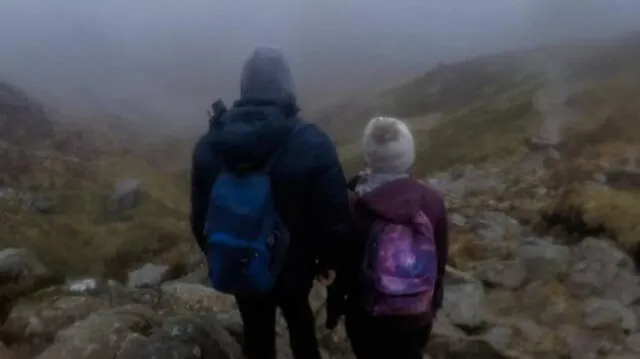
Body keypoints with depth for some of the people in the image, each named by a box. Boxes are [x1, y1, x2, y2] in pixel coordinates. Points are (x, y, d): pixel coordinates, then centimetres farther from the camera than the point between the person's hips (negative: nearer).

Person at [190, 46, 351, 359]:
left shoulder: (209, 144, -10)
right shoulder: (312, 143, -23)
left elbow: (200, 217, -1)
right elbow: (334, 216, -18)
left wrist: (217, 258, 15)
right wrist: (329, 259, 1)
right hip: (293, 268, -2)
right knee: (299, 319, 29)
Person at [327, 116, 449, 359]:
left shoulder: (354, 205, -20)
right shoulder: (432, 201, -13)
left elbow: (342, 263, -12)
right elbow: (440, 262, -3)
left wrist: (334, 307, 4)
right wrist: (434, 304, 14)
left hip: (367, 317, -1)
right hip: (417, 317, 2)